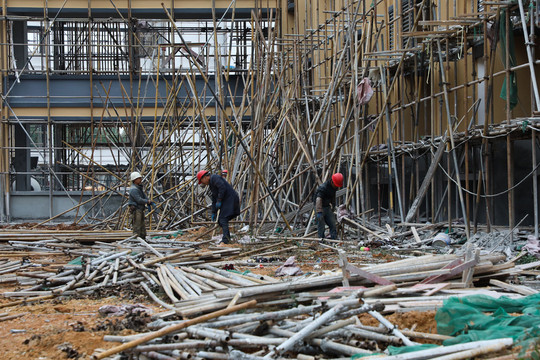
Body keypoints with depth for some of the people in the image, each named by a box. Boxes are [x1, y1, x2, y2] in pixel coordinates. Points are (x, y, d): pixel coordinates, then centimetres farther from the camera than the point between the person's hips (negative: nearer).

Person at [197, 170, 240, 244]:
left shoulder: (214, 178, -8)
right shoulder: (211, 184, 23)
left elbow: (222, 188, -22)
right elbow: (214, 200, 27)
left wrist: (219, 201, -17)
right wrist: (214, 213, 25)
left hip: (230, 198, -10)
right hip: (226, 201, 10)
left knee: (223, 219, -17)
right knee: (220, 221, 12)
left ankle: (225, 240, -23)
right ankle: (227, 239, 21)